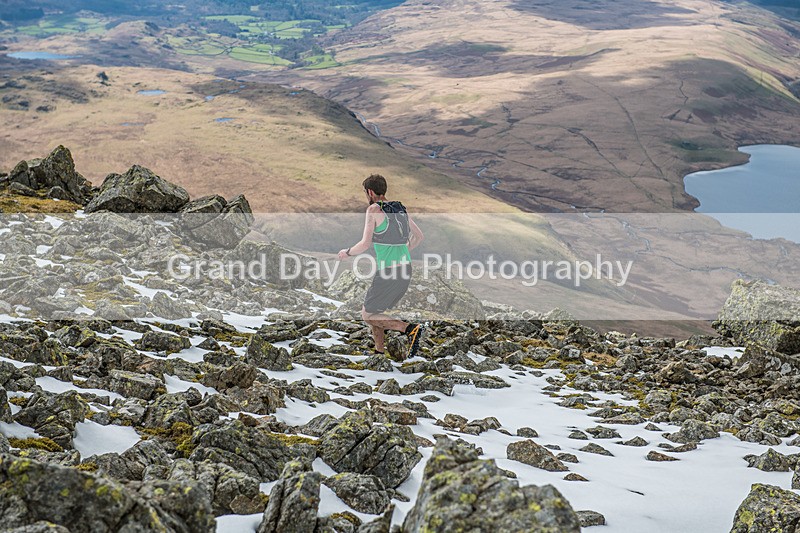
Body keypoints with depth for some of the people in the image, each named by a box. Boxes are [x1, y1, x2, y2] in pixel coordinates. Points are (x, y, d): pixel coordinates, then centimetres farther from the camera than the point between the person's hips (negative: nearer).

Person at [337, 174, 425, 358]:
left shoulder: (373, 209, -10)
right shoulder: (400, 209, 12)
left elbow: (365, 244, -17)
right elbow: (419, 237, 21)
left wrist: (347, 252, 3)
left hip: (387, 274, -8)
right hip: (405, 270, 8)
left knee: (368, 316, 7)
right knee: (372, 309, 25)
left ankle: (410, 329, -11)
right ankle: (379, 352, 27)